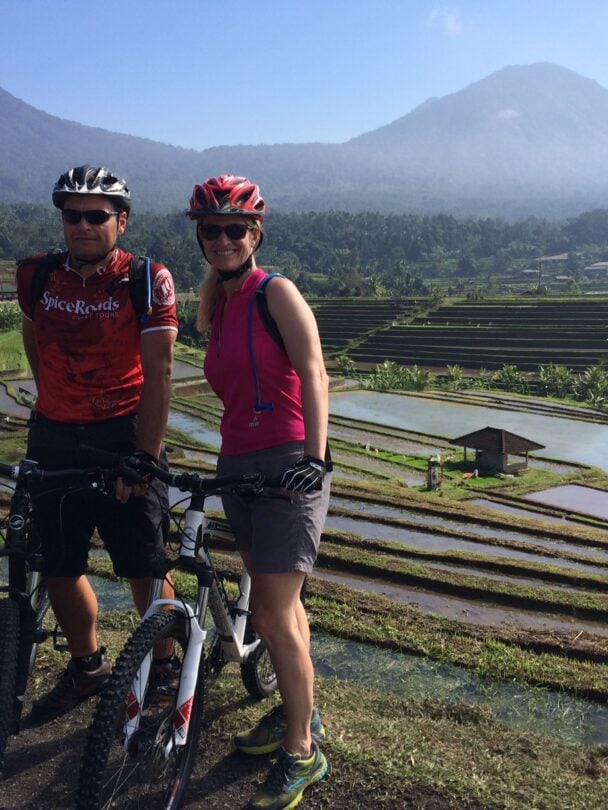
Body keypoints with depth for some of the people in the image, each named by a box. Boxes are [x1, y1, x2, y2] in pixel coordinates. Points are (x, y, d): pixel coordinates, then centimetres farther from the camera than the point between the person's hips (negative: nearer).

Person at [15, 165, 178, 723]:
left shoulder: (147, 280, -11)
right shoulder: (36, 276, 1)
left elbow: (158, 373, -15)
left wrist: (145, 457, -19)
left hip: (124, 436, -4)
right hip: (53, 440, 4)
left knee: (145, 568, 1)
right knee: (57, 567, 11)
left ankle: (166, 666, 25)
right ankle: (87, 667, 34)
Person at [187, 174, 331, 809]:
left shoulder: (275, 292, -9)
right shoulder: (217, 302, 13)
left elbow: (313, 373, -18)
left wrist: (316, 457, -28)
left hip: (286, 464, -7)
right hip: (237, 464, 8)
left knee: (273, 616, -4)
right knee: (277, 604, 18)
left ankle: (302, 755, 13)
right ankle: (299, 714, 36)